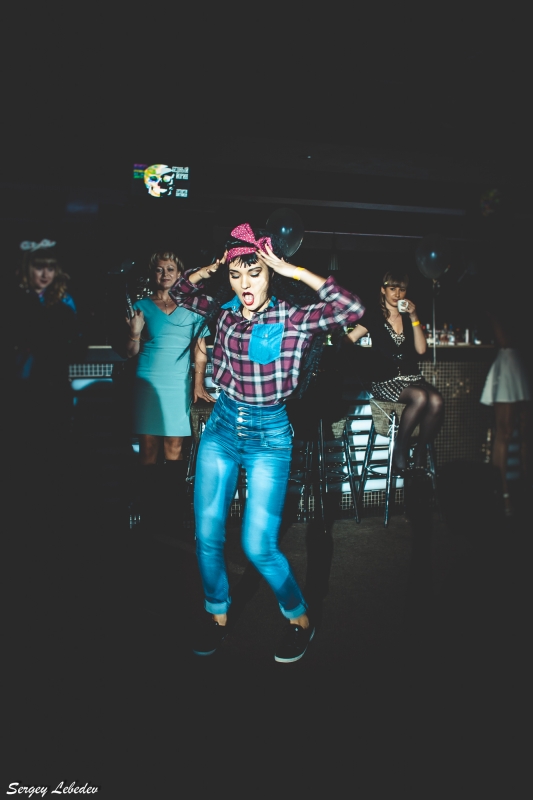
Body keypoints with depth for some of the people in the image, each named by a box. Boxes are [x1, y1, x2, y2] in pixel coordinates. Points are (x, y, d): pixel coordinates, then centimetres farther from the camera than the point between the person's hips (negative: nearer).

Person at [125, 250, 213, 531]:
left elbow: (200, 349, 10)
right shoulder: (142, 306, 7)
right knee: (148, 447, 0)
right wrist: (135, 333, -14)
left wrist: (199, 383, 3)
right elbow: (131, 352, 6)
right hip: (148, 384, 0)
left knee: (174, 448, -1)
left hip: (178, 387, 0)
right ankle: (149, 511, 9)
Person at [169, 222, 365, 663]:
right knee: (207, 535, 8)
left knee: (258, 545, -4)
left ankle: (300, 619, 23)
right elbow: (181, 292, 17)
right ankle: (218, 615, 33)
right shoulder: (227, 310, 2)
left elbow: (353, 309, -27)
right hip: (222, 427, 5)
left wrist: (297, 272, -24)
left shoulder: (296, 317, -12)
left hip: (269, 435, -4)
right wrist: (210, 268, -1)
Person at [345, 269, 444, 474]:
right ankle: (400, 448, -15)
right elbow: (349, 338, 1)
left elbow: (421, 349, 4)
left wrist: (414, 317, -2)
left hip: (412, 377, 4)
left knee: (437, 401, -29)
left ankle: (421, 452, -11)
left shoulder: (408, 317, 16)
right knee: (420, 397, -34)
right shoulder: (374, 317, 7)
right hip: (384, 380, -4)